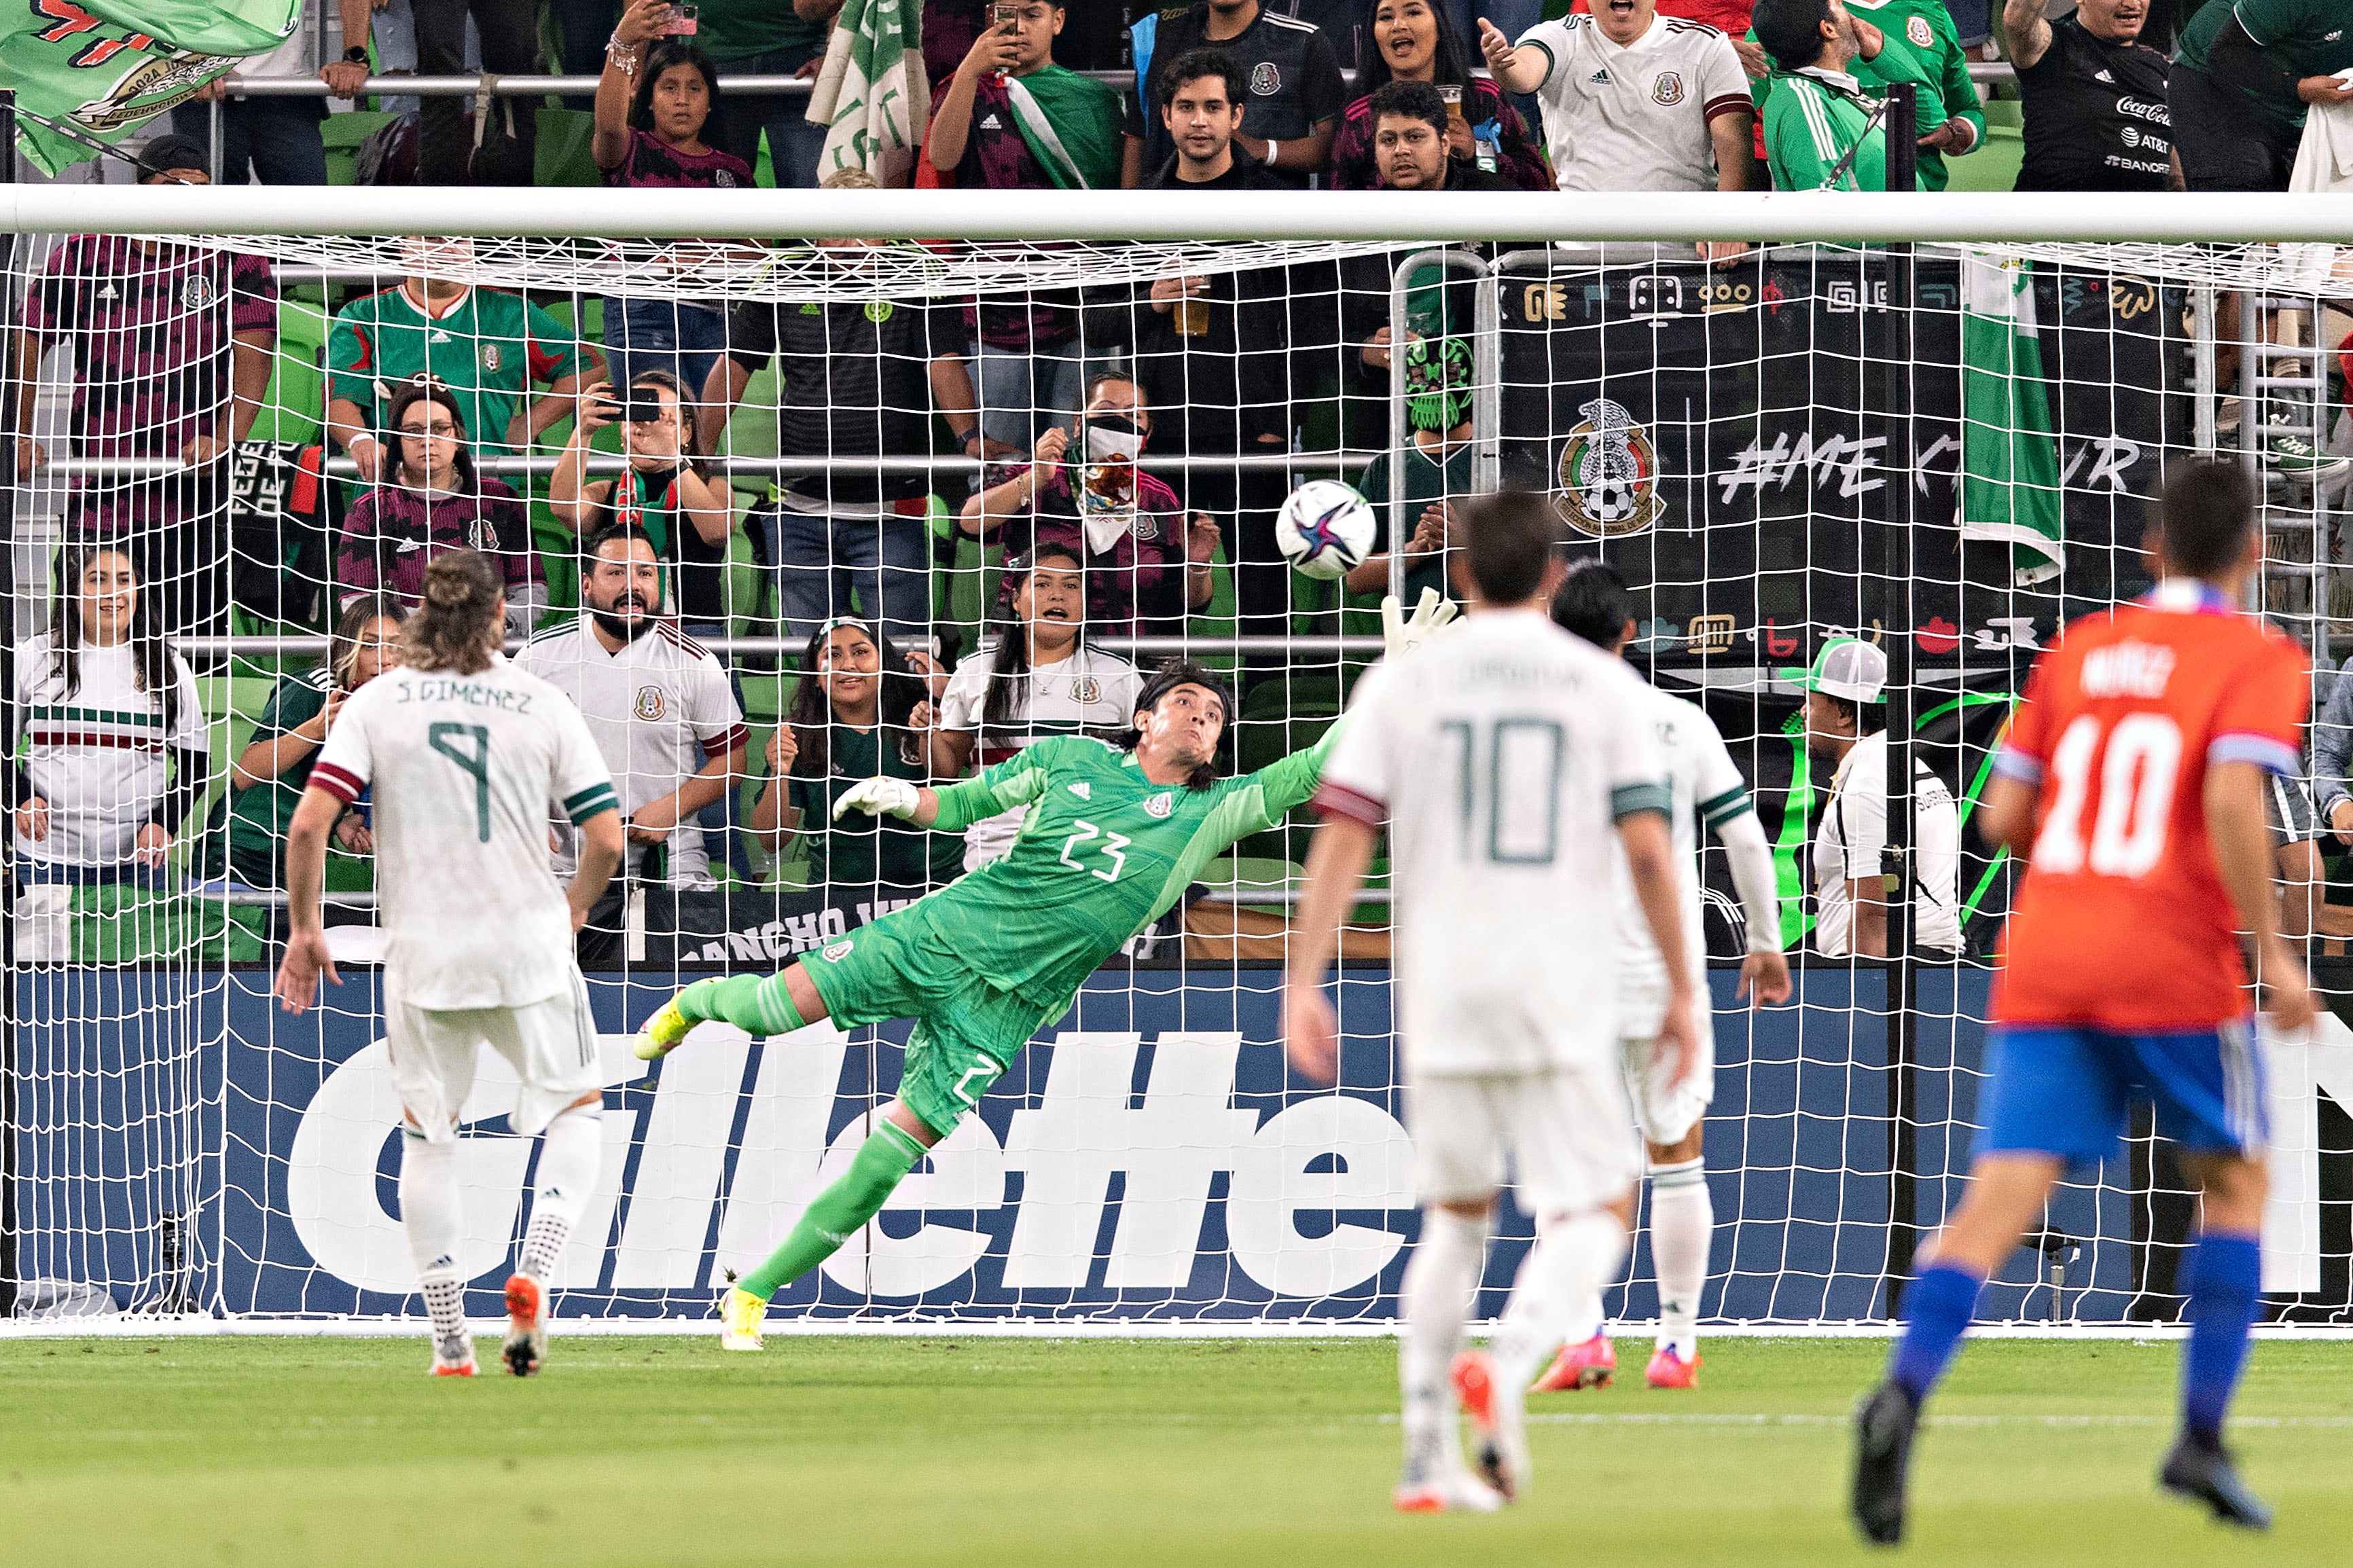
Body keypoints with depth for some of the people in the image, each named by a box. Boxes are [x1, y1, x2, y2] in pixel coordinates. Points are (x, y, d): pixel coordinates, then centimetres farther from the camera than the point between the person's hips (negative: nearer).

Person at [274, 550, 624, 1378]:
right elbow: (606, 837, -2)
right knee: (577, 1108, 16)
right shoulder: (542, 704, -1)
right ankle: (532, 1277, -6)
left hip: (423, 951, 1)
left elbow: (308, 825, -9)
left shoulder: (376, 703, -1)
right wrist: (571, 909, 18)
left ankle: (449, 1344, 9)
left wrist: (305, 930, 4)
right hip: (527, 944, -1)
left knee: (427, 1137, 12)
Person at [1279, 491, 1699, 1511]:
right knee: (1593, 1214, 3)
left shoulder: (1404, 683, 5)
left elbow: (1343, 836, -1)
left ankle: (1426, 1455, 14)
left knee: (1455, 1212, 18)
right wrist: (1681, 993, 3)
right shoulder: (1604, 685, 1)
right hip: (1563, 996, -2)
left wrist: (1303, 983, -1)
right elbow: (1647, 847, -4)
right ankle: (1511, 1363, -26)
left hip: (1441, 995, 2)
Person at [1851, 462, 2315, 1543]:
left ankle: (1905, 1393, -30)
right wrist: (2273, 951, -11)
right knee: (2234, 1183, 18)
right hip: (2176, 966, -3)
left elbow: (2001, 817, 12)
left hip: (2044, 966, 3)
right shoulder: (2257, 660, 0)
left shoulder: (2079, 650, 14)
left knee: (1999, 1200, -6)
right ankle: (2201, 1440, 12)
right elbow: (2231, 800, -17)